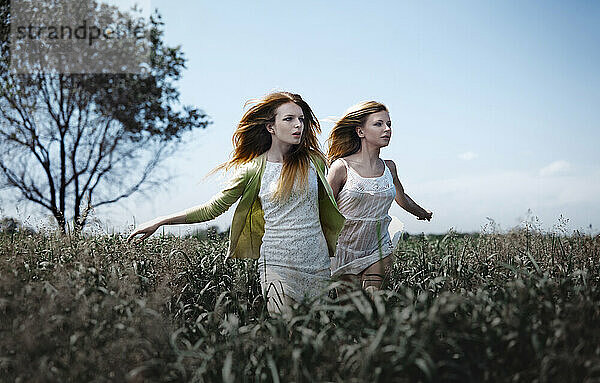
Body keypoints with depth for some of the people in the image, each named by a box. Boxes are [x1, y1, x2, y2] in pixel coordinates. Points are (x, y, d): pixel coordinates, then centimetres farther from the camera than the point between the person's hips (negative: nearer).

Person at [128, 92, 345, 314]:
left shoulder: (313, 160, 4)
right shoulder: (254, 170, -2)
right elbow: (214, 208, 4)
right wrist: (160, 221, 2)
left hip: (319, 265, 3)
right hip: (278, 266, -2)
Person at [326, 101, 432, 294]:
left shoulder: (389, 167, 4)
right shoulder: (342, 167, -11)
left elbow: (402, 198, 25)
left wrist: (423, 213, 41)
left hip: (378, 251, 3)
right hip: (346, 253, -3)